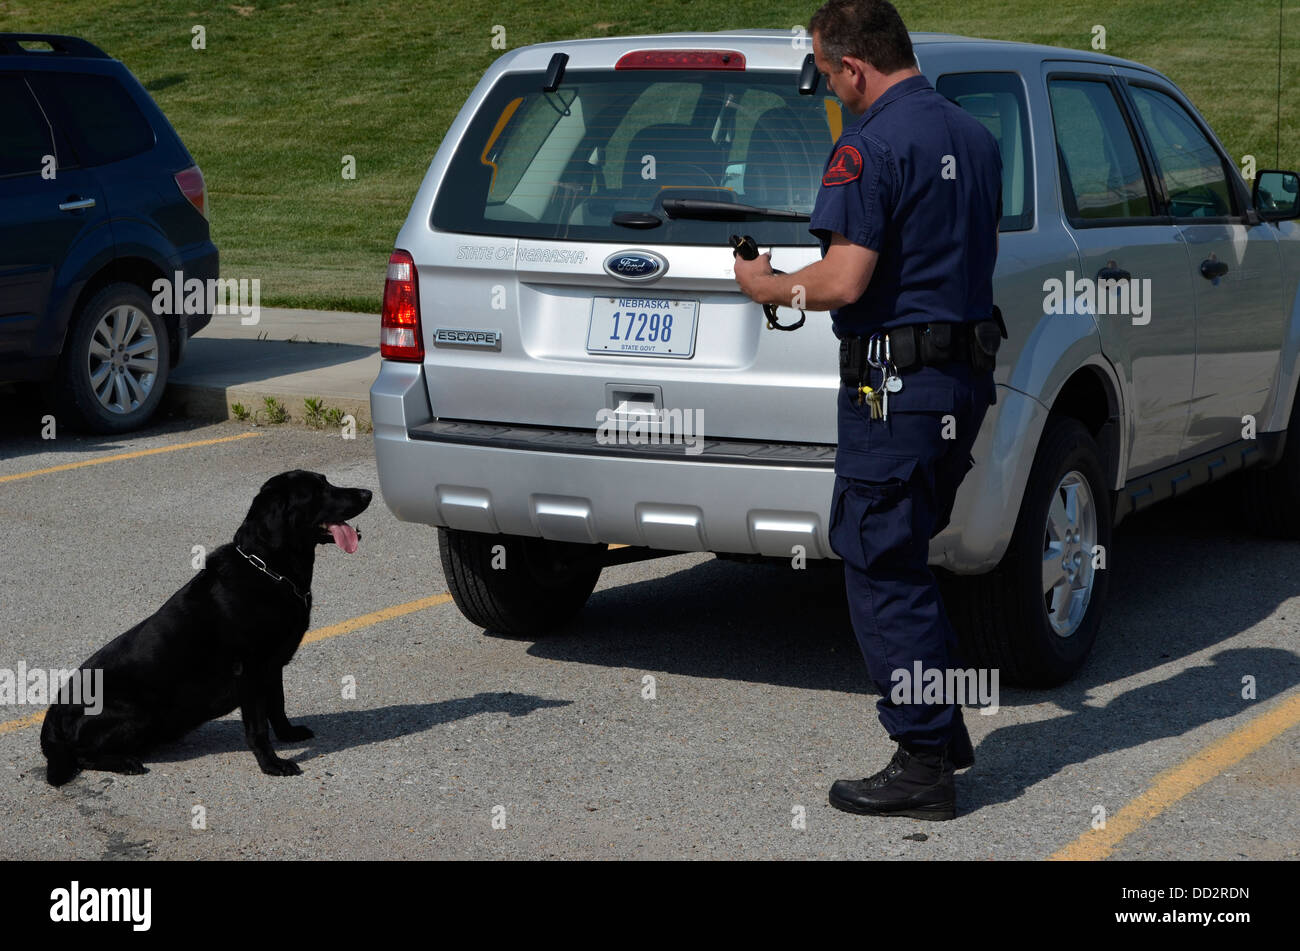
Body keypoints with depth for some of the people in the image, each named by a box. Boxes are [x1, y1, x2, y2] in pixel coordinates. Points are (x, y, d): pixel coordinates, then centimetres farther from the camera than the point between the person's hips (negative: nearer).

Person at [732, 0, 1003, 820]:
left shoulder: (872, 148, -16)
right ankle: (943, 735, 27)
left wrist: (771, 287, -6)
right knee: (905, 560, 21)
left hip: (895, 383, -9)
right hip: (968, 374, 9)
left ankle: (923, 768, 3)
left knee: (883, 573, -1)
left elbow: (846, 282, -24)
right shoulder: (975, 137, 12)